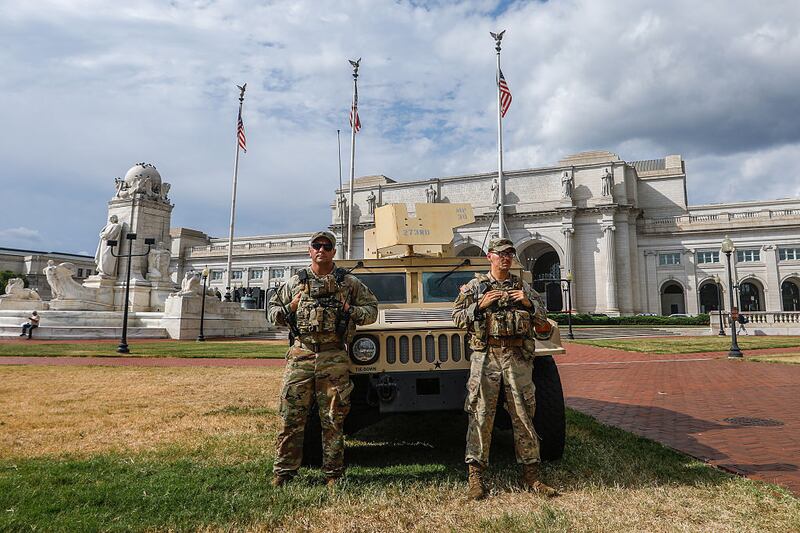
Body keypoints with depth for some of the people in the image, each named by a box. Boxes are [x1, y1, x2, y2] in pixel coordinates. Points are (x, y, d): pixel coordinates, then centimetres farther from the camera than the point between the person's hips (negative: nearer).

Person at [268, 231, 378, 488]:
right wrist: (289, 309, -2)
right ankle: (283, 471, 15)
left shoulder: (349, 282, 8)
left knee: (333, 419, 5)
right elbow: (272, 309, 19)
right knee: (291, 416, 2)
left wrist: (351, 311, -6)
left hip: (334, 358, -1)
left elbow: (372, 310, 12)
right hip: (300, 355, 1)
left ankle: (333, 473, 17)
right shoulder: (295, 282, 11)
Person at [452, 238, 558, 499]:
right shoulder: (474, 286, 7)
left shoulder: (523, 287, 15)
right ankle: (475, 477, 5)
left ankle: (531, 475, 17)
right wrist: (480, 305, -11)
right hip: (485, 356, -2)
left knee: (523, 416, 6)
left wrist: (529, 303, -4)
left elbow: (543, 318, 15)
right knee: (480, 416, -2)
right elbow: (457, 317, 3)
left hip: (518, 357, 3)